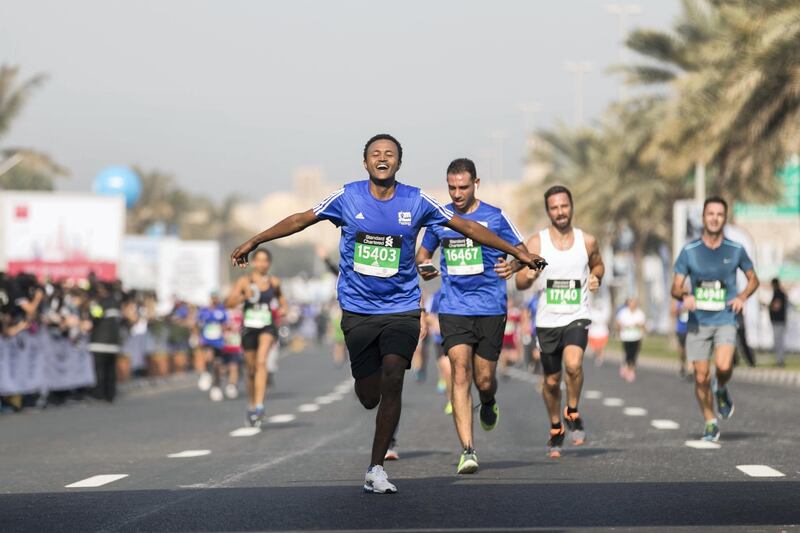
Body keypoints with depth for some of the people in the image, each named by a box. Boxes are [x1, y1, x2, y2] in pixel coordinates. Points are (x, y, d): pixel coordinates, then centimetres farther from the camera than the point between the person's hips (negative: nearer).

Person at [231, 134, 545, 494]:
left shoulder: (416, 202, -1)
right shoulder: (348, 197, -1)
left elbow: (468, 227, 6)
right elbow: (301, 220, 10)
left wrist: (518, 253, 8)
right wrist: (254, 241, 11)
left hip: (401, 307, -1)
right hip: (358, 311, 1)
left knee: (392, 379, -20)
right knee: (369, 397, 0)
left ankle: (376, 470, -11)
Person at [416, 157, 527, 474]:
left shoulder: (495, 217, 0)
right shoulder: (439, 218, 6)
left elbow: (522, 251, 5)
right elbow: (424, 251, 21)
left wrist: (513, 265, -18)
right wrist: (422, 266, -3)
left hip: (491, 308, -1)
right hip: (453, 308, 1)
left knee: (484, 380, 3)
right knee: (460, 372, -14)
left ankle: (489, 404, 42)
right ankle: (467, 450, -16)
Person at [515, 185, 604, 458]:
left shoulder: (587, 241, 1)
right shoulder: (536, 243, -2)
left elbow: (598, 264, 22)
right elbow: (520, 283, -2)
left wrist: (596, 277, -1)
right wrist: (528, 275, -25)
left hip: (577, 317, -1)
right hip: (547, 320, 1)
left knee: (573, 364, -27)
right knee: (551, 381, 9)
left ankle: (572, 413, -3)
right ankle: (556, 429, 32)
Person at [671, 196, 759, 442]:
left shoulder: (735, 250, 2)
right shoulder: (689, 251, 1)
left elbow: (753, 279, 15)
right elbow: (676, 287, 3)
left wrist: (743, 295, -5)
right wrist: (685, 296, -20)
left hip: (725, 320, -1)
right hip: (698, 322, 1)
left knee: (723, 366, -24)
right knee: (701, 377, -2)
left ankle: (722, 391, 10)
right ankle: (710, 423, 17)